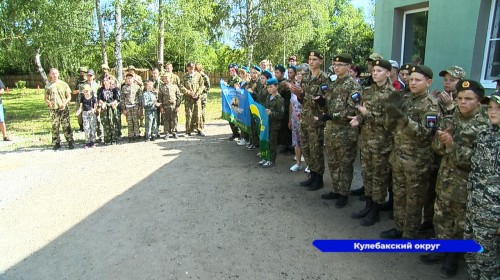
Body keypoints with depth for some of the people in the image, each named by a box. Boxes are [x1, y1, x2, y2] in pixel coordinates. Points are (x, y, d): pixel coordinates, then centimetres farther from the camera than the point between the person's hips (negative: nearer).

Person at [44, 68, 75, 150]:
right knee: (55, 127, 4)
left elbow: (69, 96, 6)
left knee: (66, 126, -3)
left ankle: (70, 142, 2)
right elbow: (45, 98, 13)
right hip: (53, 109, 2)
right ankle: (57, 143, 13)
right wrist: (48, 102, -10)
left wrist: (65, 103, -11)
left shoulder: (63, 84, 6)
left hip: (63, 108, -1)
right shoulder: (48, 86, 9)